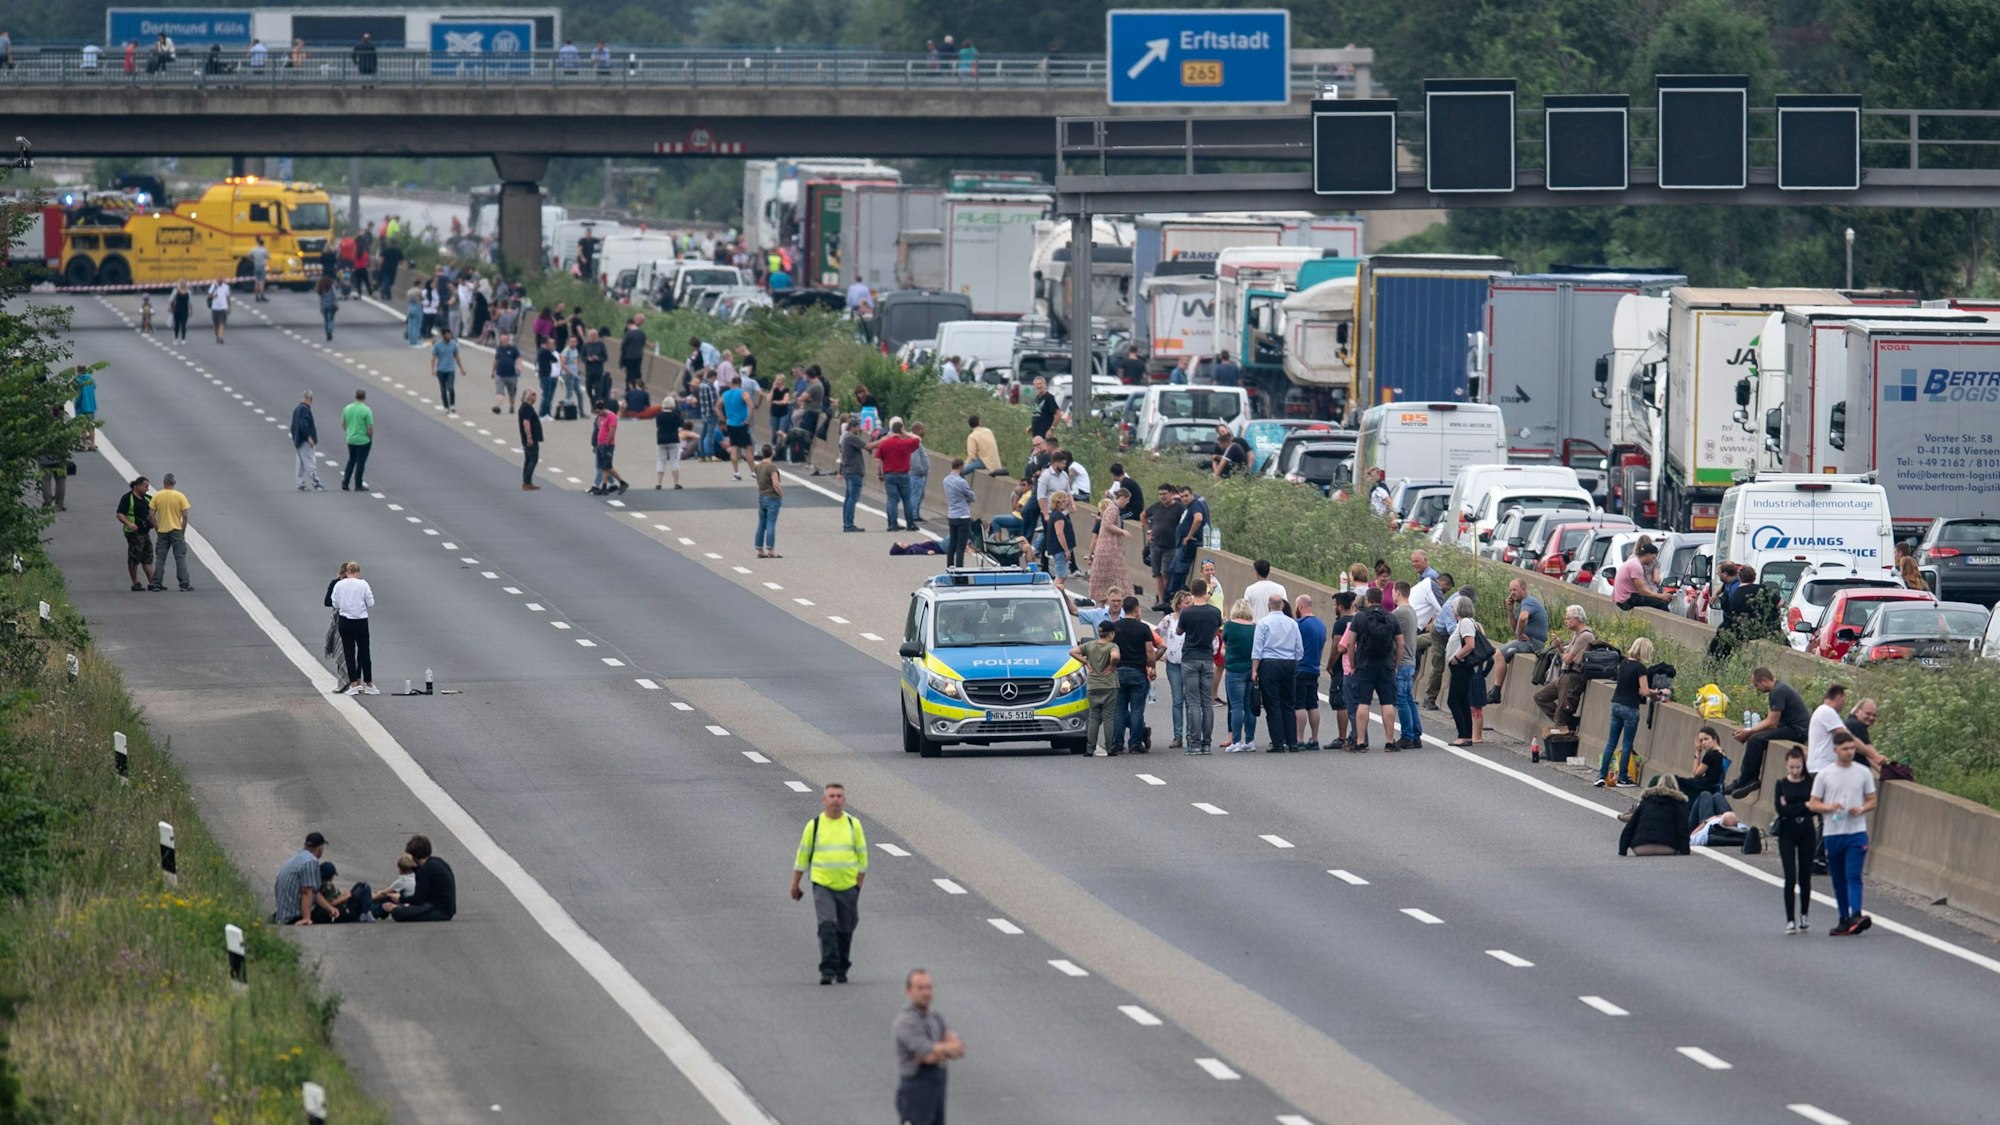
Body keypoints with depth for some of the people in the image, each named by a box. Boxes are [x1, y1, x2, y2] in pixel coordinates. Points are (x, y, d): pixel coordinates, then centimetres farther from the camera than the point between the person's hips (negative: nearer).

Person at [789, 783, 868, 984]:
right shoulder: (814, 825, 2)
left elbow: (862, 856, 9)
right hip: (822, 885, -2)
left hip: (848, 886, 2)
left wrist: (859, 884, 3)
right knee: (827, 926, -16)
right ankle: (827, 970, -16)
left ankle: (841, 970, 23)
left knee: (845, 930, 7)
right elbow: (802, 856, 8)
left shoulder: (853, 825, 4)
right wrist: (795, 885, 8)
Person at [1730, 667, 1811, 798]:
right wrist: (1749, 731, 7)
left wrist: (1749, 731, -12)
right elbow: (1771, 720, 16)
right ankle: (1751, 778, 5)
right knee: (1754, 737, 9)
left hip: (1797, 730, -11)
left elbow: (1771, 722, -19)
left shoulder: (1778, 691, -17)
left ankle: (1744, 782, -14)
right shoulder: (1778, 688, 15)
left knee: (1756, 739, -20)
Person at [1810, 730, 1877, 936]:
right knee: (1839, 880, 9)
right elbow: (1813, 803, 4)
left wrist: (1861, 810, -13)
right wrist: (1829, 807, -16)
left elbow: (1872, 801, 9)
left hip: (1856, 833, -2)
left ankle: (1855, 917, -26)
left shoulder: (1863, 773, 4)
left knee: (1853, 876, -16)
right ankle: (1844, 920, 17)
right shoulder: (1824, 775, 3)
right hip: (1832, 834, 2)